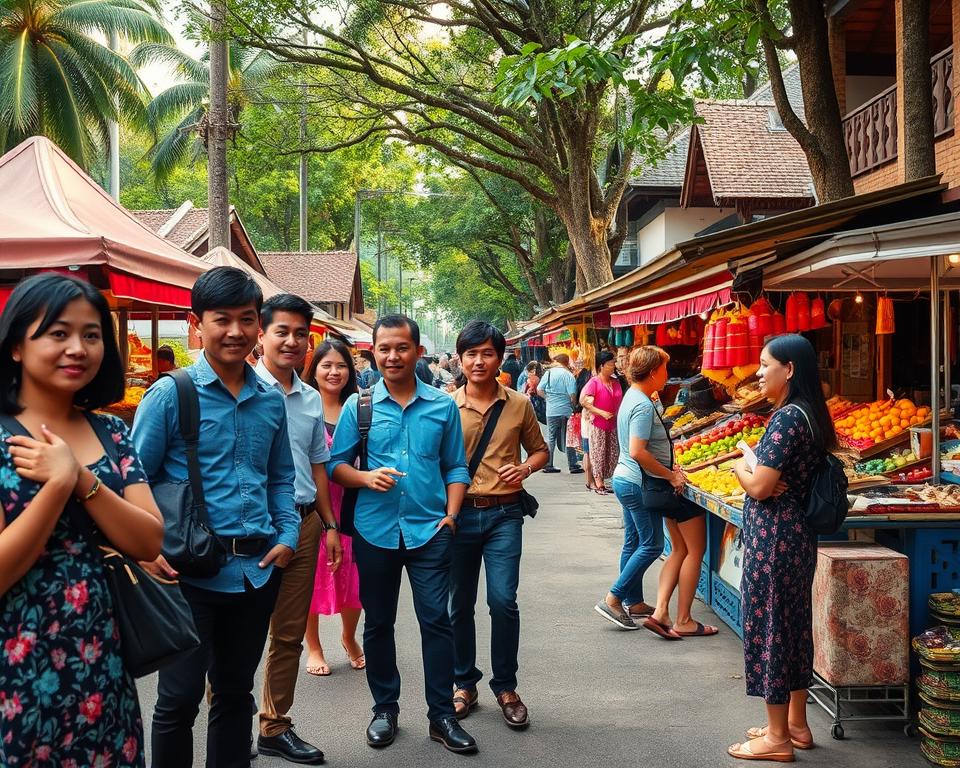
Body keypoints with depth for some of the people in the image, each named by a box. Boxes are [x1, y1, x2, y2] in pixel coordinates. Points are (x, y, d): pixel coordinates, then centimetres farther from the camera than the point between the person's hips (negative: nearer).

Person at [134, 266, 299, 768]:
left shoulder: (272, 401, 8)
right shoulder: (171, 394, -6)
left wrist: (287, 535, 4)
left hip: (257, 570, 5)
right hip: (193, 571, -4)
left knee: (235, 691, 17)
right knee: (180, 698, 2)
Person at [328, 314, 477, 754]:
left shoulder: (443, 406, 4)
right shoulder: (358, 406, 2)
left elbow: (456, 467, 9)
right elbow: (336, 465, 4)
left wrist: (451, 515, -3)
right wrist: (366, 477, -15)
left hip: (430, 529, 0)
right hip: (375, 531, 1)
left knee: (436, 620, -1)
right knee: (378, 623, 11)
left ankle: (442, 716, 11)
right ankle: (384, 709, 27)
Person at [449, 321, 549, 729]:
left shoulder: (519, 405, 2)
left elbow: (539, 449, 15)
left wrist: (526, 468, -6)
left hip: (503, 514, 0)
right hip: (458, 512, 0)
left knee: (503, 601, -6)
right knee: (459, 604, 9)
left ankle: (505, 687, 12)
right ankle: (465, 684, 26)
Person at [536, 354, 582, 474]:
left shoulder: (548, 373, 0)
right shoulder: (569, 375, -8)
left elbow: (539, 391, 0)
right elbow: (573, 395, -14)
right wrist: (573, 404, 6)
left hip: (552, 411, 2)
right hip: (566, 411, -2)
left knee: (550, 438, 11)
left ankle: (548, 465, 11)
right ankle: (573, 465, 9)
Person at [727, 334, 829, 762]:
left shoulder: (787, 417, -19)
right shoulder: (808, 414, 10)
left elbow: (759, 487, -21)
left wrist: (739, 467, -1)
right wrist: (755, 473, -5)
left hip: (774, 537, -10)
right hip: (796, 533, 10)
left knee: (768, 626, 0)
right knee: (793, 623, 17)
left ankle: (777, 738, 10)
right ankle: (796, 725, 29)